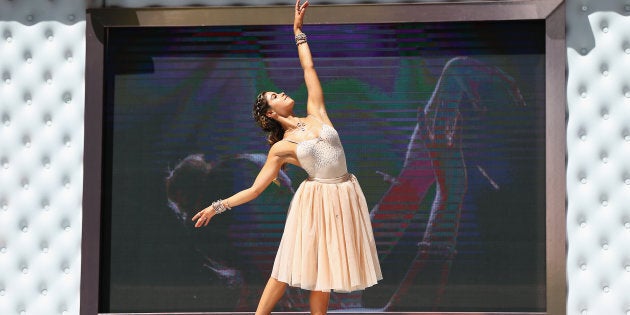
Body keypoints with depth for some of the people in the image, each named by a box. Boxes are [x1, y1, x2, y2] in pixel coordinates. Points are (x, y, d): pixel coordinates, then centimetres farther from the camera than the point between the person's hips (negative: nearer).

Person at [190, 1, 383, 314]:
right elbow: (254, 189, 2)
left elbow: (308, 69, 13)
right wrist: (218, 206, -3)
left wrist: (298, 31, 14)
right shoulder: (281, 149, 0)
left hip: (344, 198, 3)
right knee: (291, 266, -3)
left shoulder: (316, 114, 10)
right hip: (315, 201, -3)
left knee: (321, 268, 6)